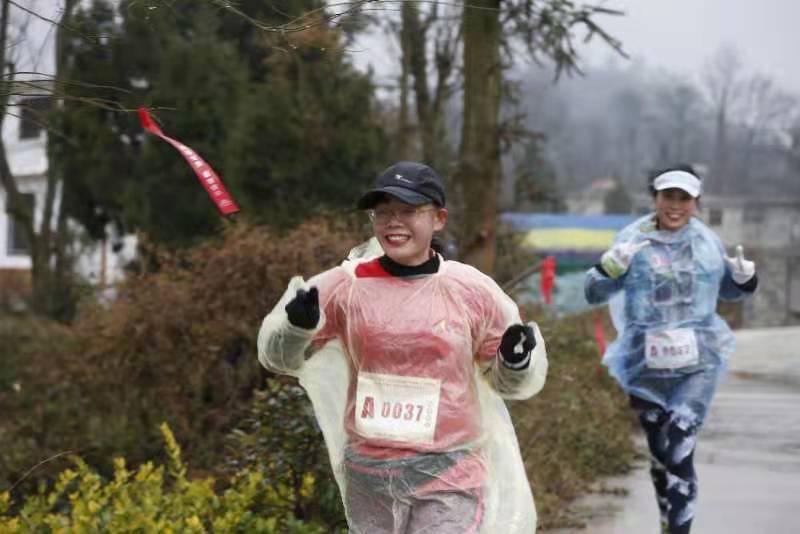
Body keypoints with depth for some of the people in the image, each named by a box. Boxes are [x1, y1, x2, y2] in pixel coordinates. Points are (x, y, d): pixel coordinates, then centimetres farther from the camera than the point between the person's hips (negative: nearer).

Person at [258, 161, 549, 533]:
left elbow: (506, 381, 8)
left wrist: (517, 361, -14)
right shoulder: (347, 286, -2)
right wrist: (298, 325, -15)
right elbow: (278, 357, 6)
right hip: (368, 476, 2)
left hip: (449, 478, -2)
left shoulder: (472, 290, -3)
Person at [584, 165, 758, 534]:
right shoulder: (632, 240, -3)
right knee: (659, 452, 12)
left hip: (697, 364, 0)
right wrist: (612, 264, -24)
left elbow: (728, 291, 20)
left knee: (679, 449, -17)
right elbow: (594, 294, -5)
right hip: (646, 365, 1)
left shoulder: (707, 241, 4)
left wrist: (745, 278, -2)